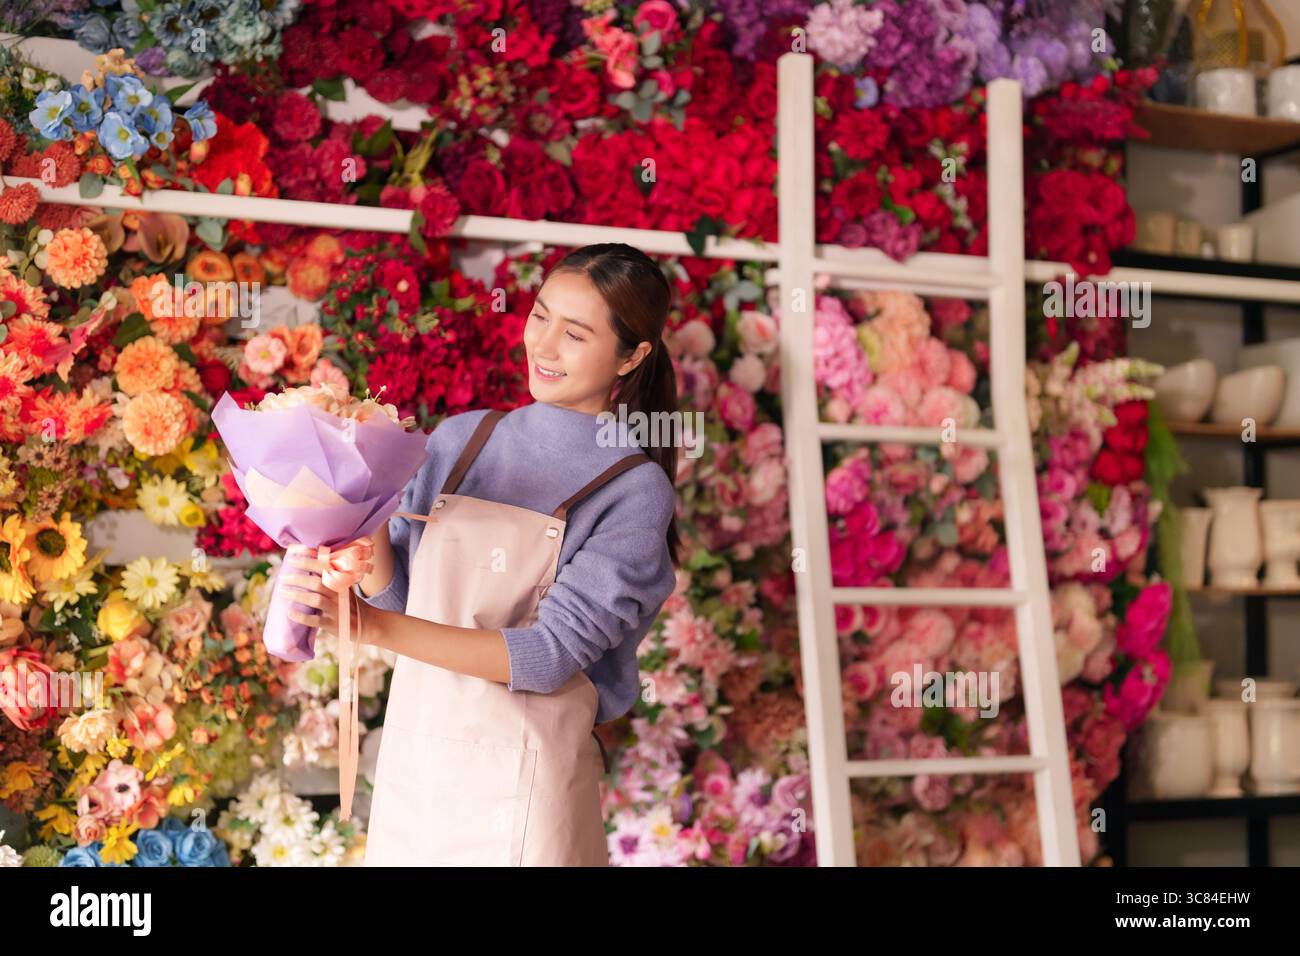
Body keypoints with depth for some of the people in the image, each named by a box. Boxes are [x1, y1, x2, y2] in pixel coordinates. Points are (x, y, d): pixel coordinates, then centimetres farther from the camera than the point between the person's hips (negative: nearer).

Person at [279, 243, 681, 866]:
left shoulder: (636, 490, -9)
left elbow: (549, 655, -17)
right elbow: (401, 597, 7)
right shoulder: (460, 440, 5)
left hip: (520, 783, -4)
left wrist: (372, 625, -23)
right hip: (412, 761, 4)